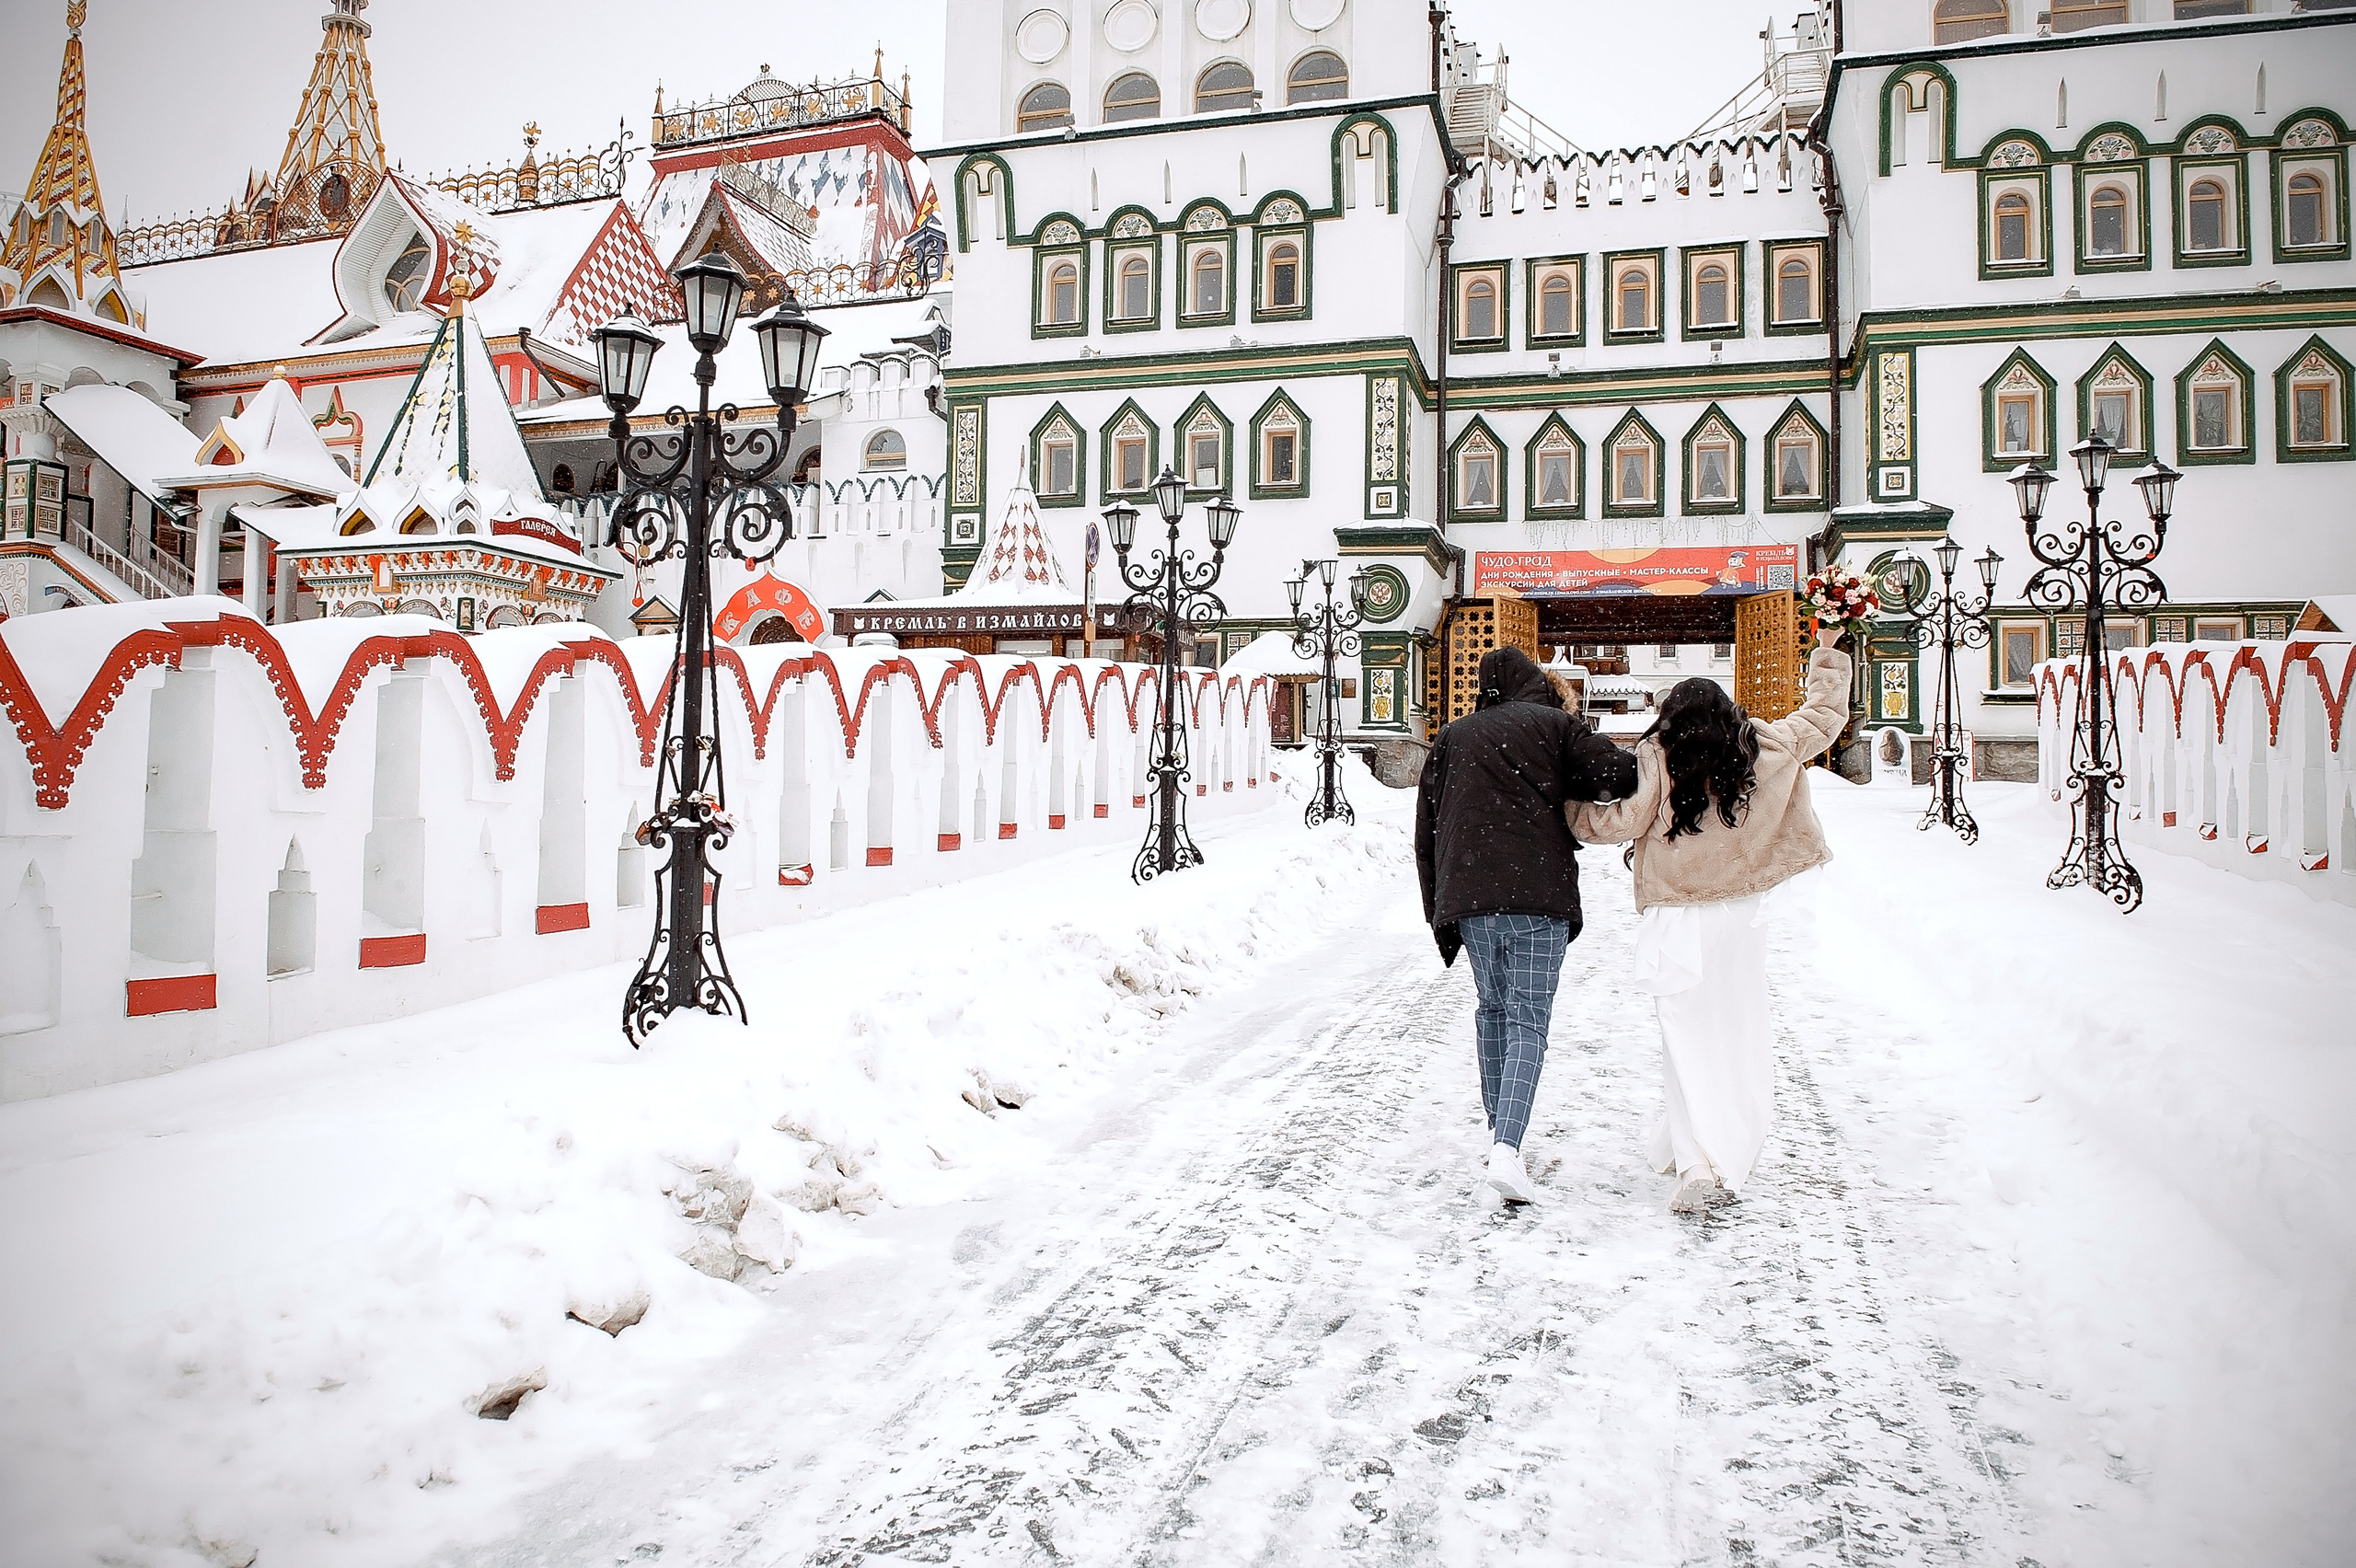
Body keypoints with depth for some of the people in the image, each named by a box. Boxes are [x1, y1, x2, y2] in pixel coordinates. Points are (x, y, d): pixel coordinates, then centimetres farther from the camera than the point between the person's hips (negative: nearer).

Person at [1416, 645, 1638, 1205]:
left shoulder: (1451, 738, 16)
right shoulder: (1553, 724, 8)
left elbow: (1427, 829, 14)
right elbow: (1620, 773, -6)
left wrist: (1438, 909, 18)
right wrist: (1569, 786, 15)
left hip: (1469, 894, 3)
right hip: (1540, 893, -3)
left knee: (1492, 1007, 21)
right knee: (1527, 1019, -4)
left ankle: (1496, 1128, 24)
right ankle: (1507, 1147, -18)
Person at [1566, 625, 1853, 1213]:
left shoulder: (1656, 757, -7)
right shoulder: (1765, 748, 5)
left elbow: (1622, 820, -12)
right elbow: (1824, 717, 18)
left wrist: (1567, 811, 2)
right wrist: (1828, 655, 29)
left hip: (1676, 921, -3)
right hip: (1740, 917, 3)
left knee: (1688, 1039, 2)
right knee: (1739, 1037, 15)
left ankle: (1698, 1161, -4)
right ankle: (1734, 1153, 20)